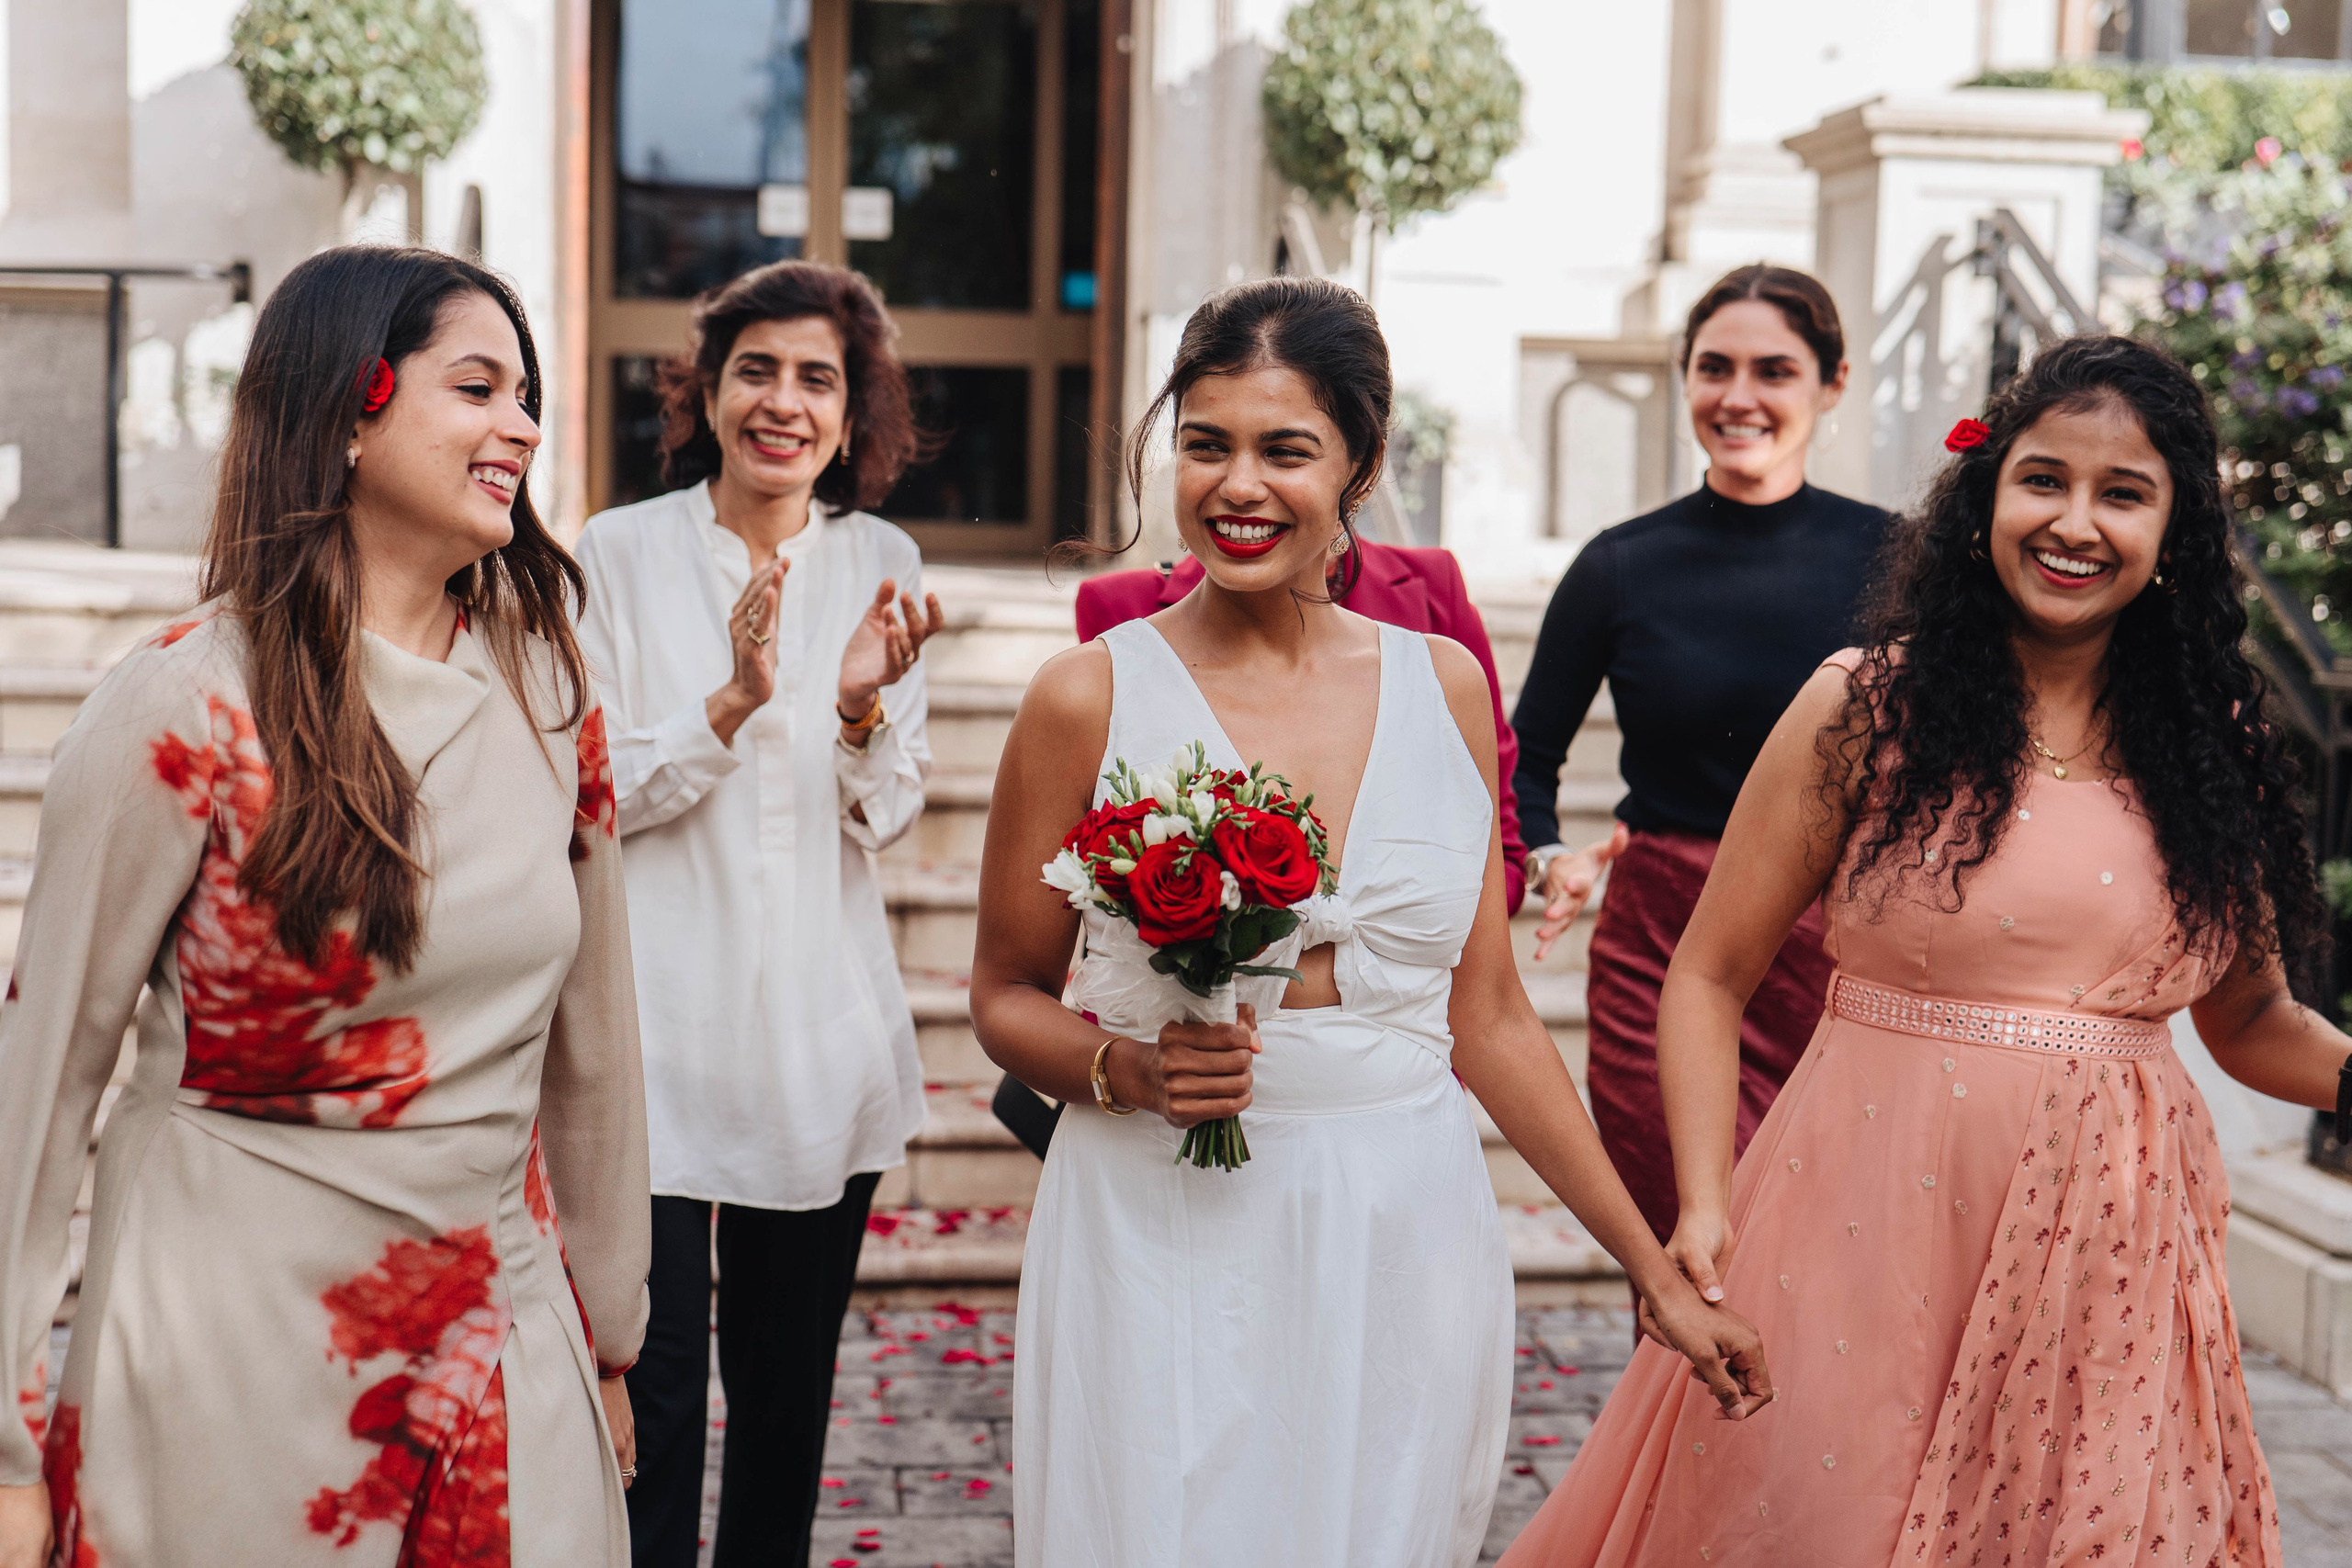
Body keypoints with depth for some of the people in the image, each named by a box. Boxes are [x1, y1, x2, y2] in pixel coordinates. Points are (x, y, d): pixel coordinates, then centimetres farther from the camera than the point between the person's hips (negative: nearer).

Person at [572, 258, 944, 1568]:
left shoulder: (883, 565, 4)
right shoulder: (621, 554, -4)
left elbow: (889, 816, 3)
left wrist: (863, 704, -17)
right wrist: (732, 704, -21)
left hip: (822, 1036, 3)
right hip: (660, 1030, -3)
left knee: (790, 1386, 14)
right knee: (652, 1385, -4)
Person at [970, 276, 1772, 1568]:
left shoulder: (1443, 685, 5)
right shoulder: (1091, 697, -4)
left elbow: (1489, 1017, 8)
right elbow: (1006, 997, 5)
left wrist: (1656, 1271, 8)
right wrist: (1122, 1067, -16)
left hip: (1404, 1243, 3)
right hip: (1167, 1240, -2)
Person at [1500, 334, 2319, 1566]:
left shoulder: (2214, 746, 7)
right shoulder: (1867, 708, -3)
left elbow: (2252, 1020, 15)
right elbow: (1709, 976, -2)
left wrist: (2346, 1068, -6)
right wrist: (1705, 1205, -13)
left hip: (2113, 1257, 3)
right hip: (1870, 1229, -3)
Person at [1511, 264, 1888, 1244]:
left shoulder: (1886, 557, 2)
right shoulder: (1623, 566, 3)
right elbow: (1527, 758, 9)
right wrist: (1548, 861, -8)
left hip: (1841, 956, 1)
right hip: (1662, 954, 0)